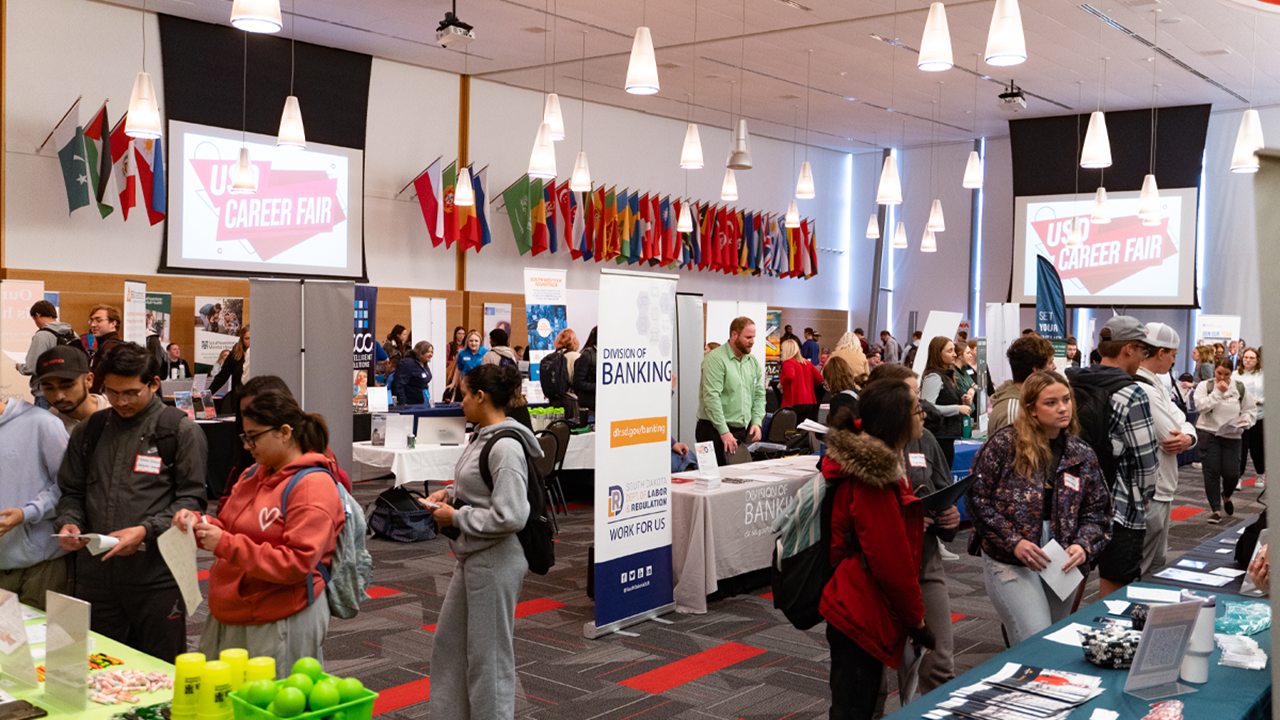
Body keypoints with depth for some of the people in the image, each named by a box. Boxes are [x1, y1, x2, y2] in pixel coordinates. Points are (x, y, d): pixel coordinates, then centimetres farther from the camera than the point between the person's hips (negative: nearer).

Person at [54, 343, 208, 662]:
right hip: (95, 573, 4)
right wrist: (69, 523, -1)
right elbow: (71, 491, 20)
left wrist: (145, 531, -18)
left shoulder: (180, 430, -2)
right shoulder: (89, 430, 14)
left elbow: (191, 499, -5)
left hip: (156, 576, -4)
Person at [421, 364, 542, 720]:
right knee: (448, 643, 20)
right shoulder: (483, 438, 6)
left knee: (488, 657, 4)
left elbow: (510, 516, -27)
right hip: (471, 559, 10)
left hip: (495, 564, -10)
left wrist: (455, 517, -17)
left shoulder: (506, 447, -22)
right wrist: (450, 493, 4)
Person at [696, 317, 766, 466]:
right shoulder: (715, 359, -11)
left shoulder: (752, 361, 13)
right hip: (715, 431, -7)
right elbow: (712, 398, -18)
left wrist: (757, 422, 3)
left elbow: (759, 394, 19)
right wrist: (724, 432, -20)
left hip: (744, 431, 7)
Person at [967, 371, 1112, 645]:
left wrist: (1083, 546, -10)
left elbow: (1097, 511, 10)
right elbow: (977, 498, -7)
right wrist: (1013, 542, -14)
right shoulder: (1004, 445, -7)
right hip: (1010, 561, -5)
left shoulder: (1082, 455, 8)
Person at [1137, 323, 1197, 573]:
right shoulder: (1144, 391, -22)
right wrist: (1181, 438, 1)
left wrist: (1187, 436, -12)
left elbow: (1185, 425, 11)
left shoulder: (1155, 384, 12)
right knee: (1138, 572, -3)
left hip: (1161, 490, 11)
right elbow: (1173, 437, -22)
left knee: (1157, 564, 22)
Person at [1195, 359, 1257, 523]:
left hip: (1232, 435, 2)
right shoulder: (1205, 386, 1)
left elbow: (1250, 410, 11)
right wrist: (1218, 392, -15)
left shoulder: (1240, 388, 7)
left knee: (1232, 473, -2)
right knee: (1211, 472, -3)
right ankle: (1216, 510, 5)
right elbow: (1201, 406, -14)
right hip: (1208, 433, -2)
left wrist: (1244, 420, -8)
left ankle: (1226, 496, 33)